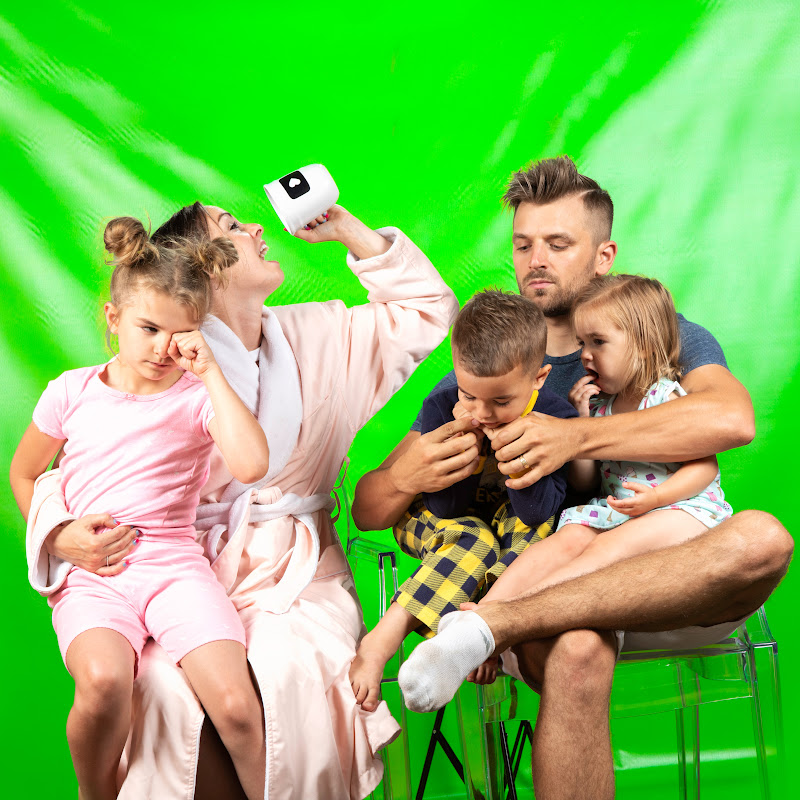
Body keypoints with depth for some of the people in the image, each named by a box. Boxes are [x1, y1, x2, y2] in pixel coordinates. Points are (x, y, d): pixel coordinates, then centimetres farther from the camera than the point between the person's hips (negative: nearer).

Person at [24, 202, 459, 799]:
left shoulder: (317, 336, 14)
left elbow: (427, 310, 15)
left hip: (299, 571, 2)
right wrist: (62, 530, -17)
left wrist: (345, 229, 10)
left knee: (290, 675, -29)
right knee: (168, 683, -30)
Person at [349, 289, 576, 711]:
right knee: (473, 540, -34)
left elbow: (539, 512, -24)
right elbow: (445, 509, -19)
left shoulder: (554, 416, -19)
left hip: (510, 525, 2)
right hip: (439, 525, -2)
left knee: (533, 524, -31)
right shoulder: (441, 408, -18)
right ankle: (379, 644, -39)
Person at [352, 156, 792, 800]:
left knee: (762, 538, -34)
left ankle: (492, 622, -32)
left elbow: (734, 418, -12)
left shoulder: (667, 338, 13)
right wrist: (406, 479, -16)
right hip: (547, 588, -1)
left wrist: (578, 437, -23)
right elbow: (367, 511, 10)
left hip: (669, 589, 1)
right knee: (576, 654, -38)